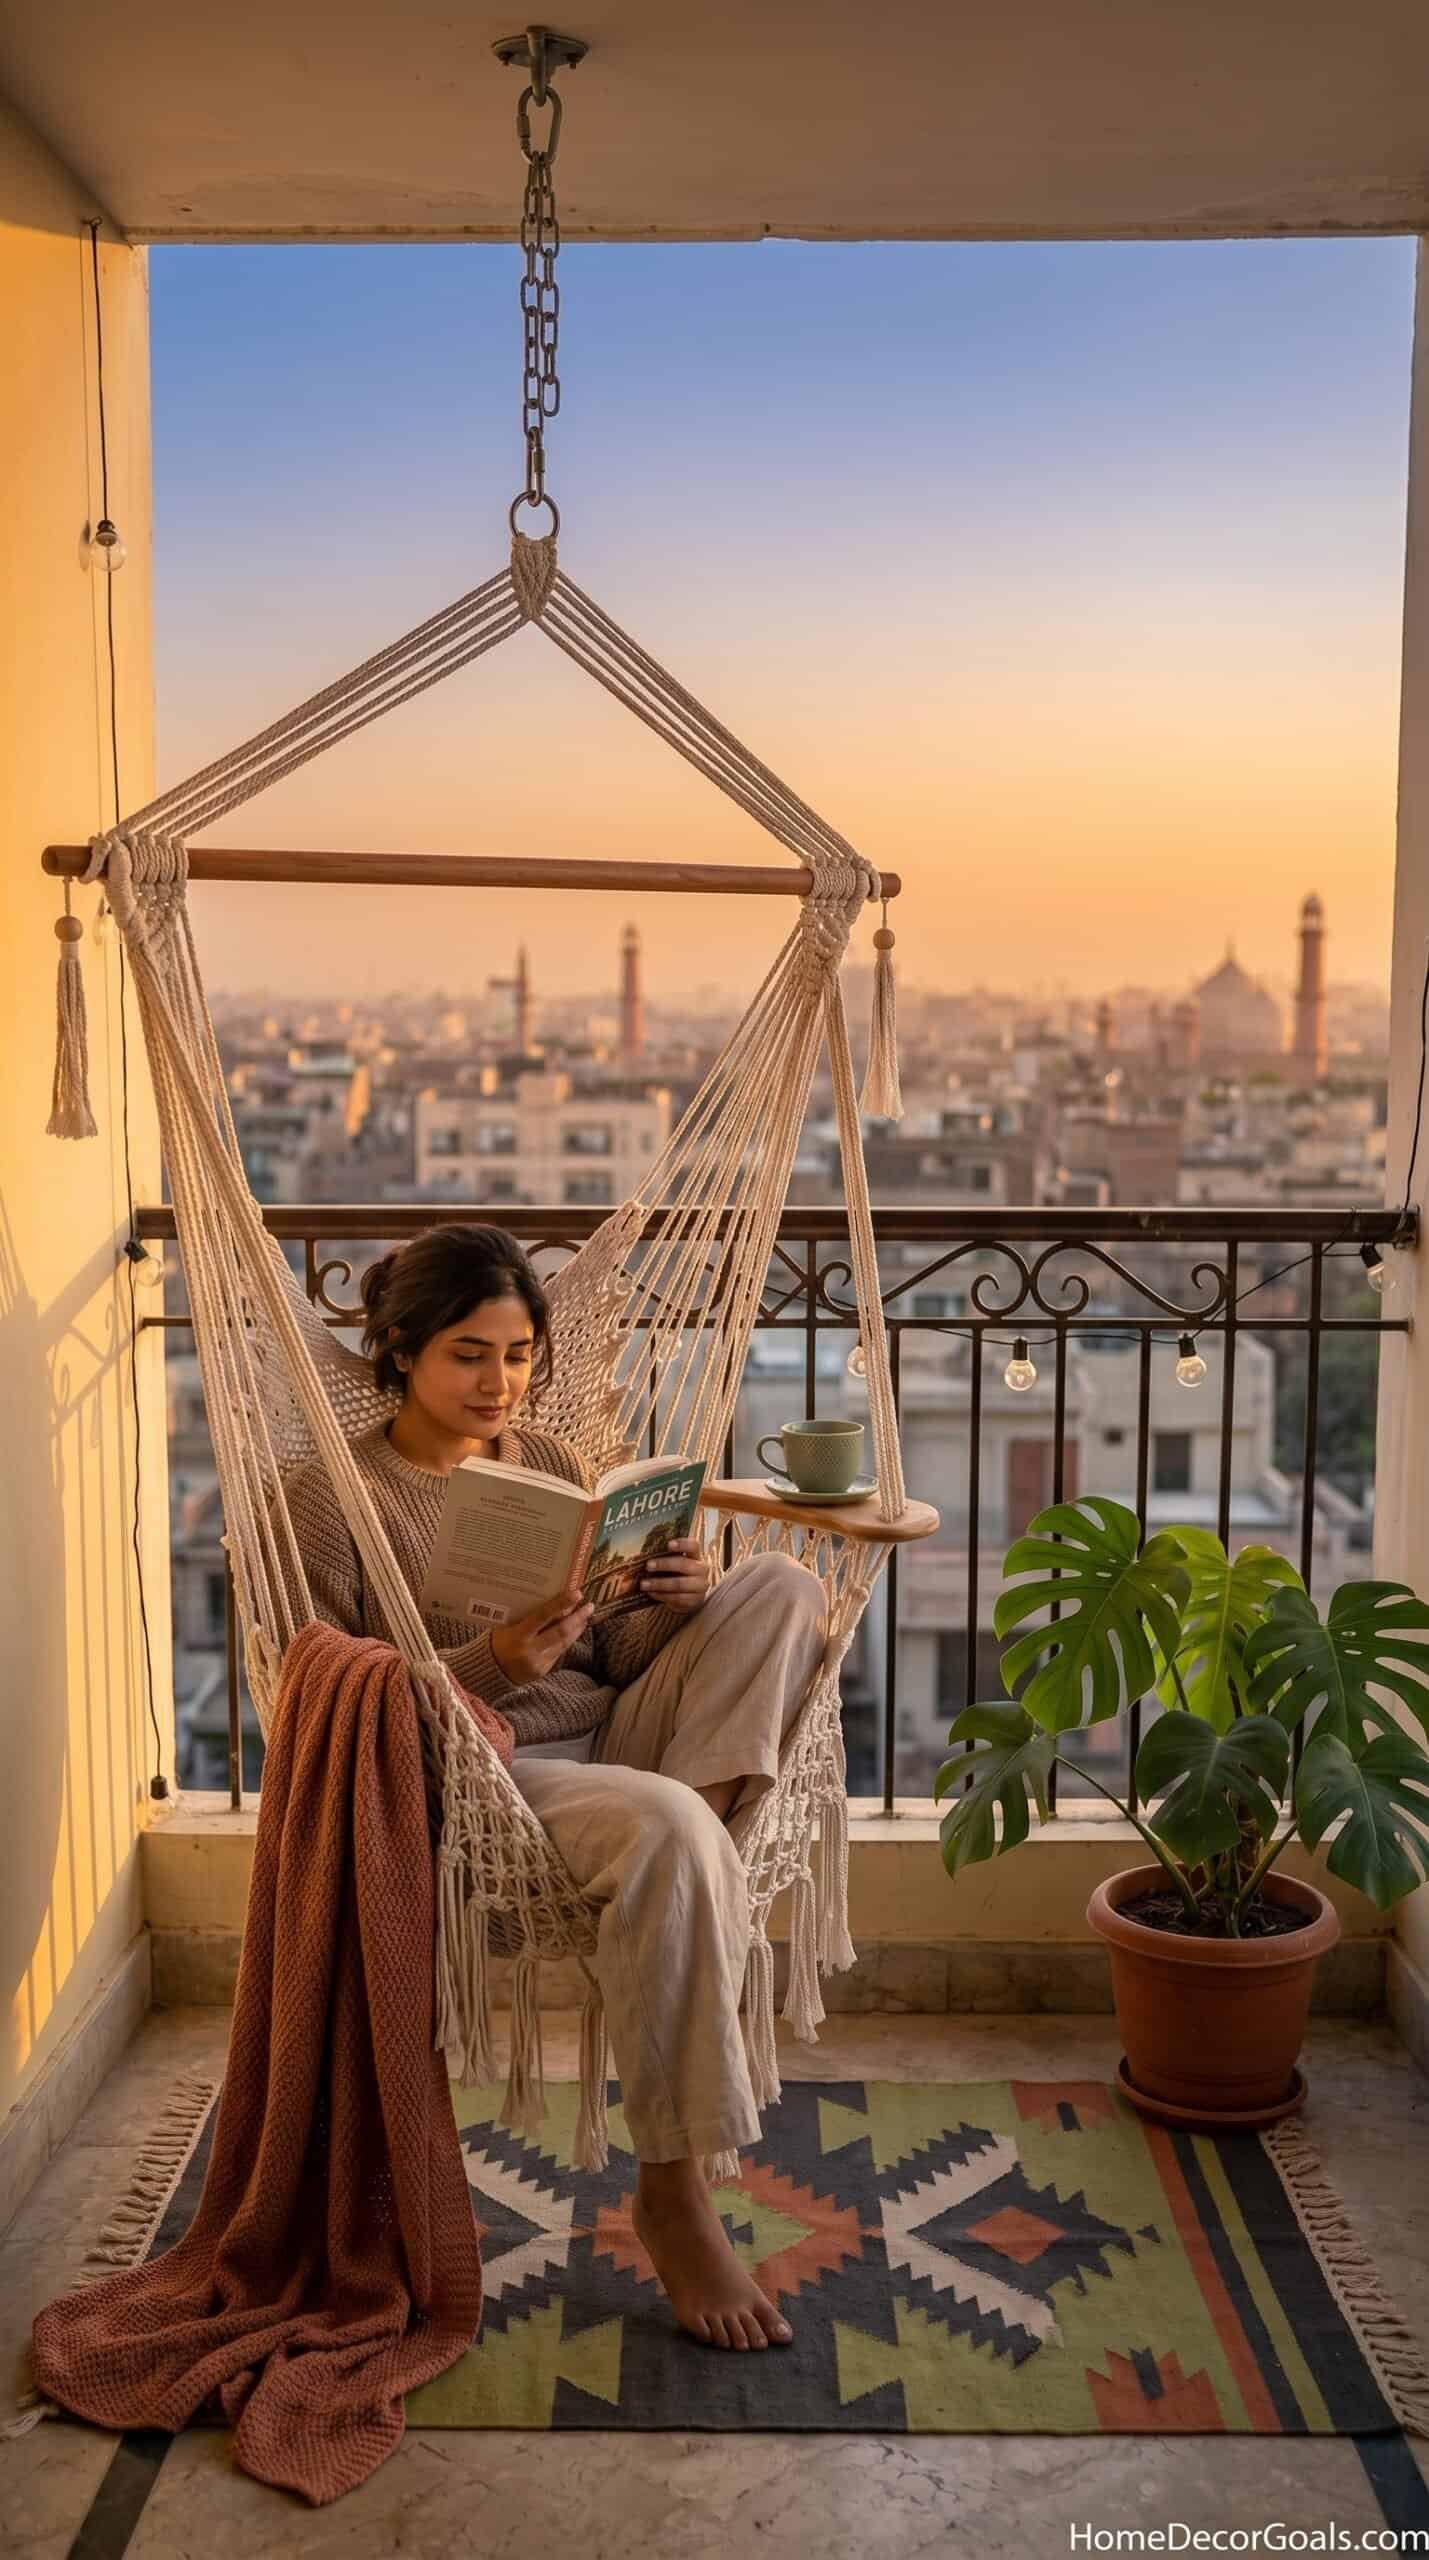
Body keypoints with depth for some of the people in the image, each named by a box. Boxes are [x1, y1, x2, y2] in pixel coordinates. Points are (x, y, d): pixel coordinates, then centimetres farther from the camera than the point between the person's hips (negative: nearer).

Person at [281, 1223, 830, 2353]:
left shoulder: (555, 1465, 15)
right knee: (667, 1830, -36)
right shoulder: (328, 1497, -1)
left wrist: (675, 1607, -9)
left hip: (611, 1740, 6)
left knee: (782, 1585, -12)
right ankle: (672, 2194, -25)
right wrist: (494, 1662, -23)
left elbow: (611, 1663, 15)